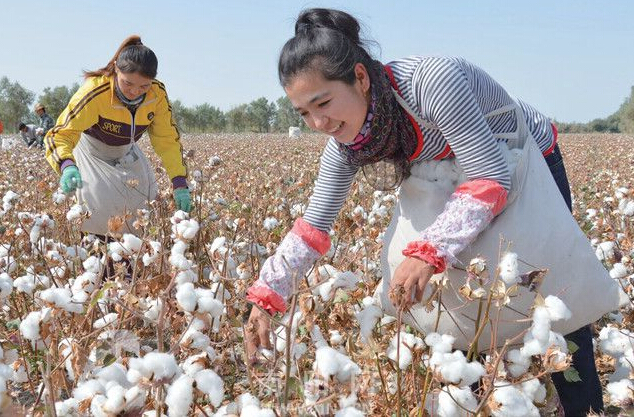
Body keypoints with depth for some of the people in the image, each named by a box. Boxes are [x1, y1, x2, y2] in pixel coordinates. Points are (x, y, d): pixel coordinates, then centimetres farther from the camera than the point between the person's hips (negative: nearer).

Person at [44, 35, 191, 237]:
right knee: (100, 213, -20)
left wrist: (180, 183, -21)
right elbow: (60, 134, -39)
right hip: (92, 154, -4)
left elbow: (168, 139, -12)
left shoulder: (157, 93, -22)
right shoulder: (95, 91, -36)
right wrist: (67, 166, -60)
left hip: (127, 154, 5)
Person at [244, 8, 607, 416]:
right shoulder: (347, 143, -19)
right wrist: (265, 297, -24)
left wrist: (429, 252, -51)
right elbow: (313, 226, -14)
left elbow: (492, 177, -41)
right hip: (459, 181, 5)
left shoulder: (432, 80, -40)